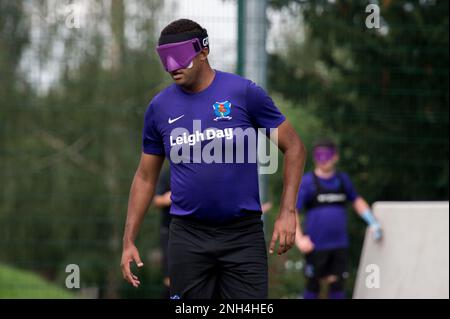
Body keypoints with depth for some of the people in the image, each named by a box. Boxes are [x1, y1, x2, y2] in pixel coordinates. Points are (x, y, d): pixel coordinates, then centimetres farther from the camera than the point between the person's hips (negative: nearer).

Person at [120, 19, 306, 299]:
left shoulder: (244, 92, -5)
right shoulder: (160, 107, 5)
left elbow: (294, 147, 0)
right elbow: (146, 177, 13)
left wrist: (288, 211, -10)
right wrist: (129, 240, 7)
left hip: (243, 234, -2)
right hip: (188, 236, 2)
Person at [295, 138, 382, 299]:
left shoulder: (342, 179, 10)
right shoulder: (307, 182, -4)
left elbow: (357, 201, 27)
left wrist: (373, 223, 17)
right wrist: (299, 239, -20)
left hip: (339, 245, 4)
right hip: (316, 246, -4)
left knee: (337, 285, 3)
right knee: (313, 286, 3)